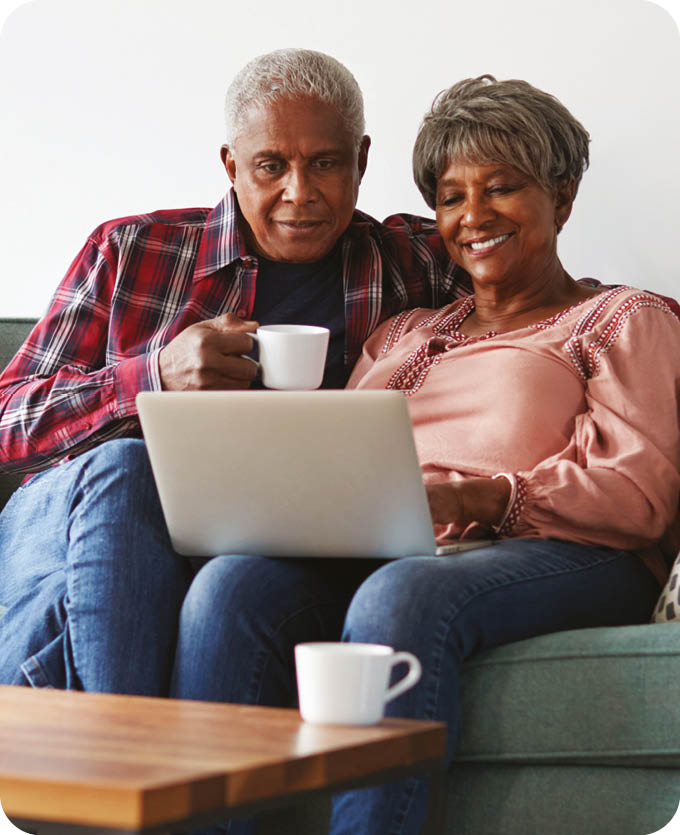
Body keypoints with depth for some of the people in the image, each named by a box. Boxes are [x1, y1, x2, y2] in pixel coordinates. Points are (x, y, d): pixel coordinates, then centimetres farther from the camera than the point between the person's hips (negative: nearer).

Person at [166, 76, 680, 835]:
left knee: (401, 595, -38)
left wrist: (471, 500, -16)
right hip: (378, 557, 4)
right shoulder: (401, 335, 32)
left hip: (561, 560, -4)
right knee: (231, 584, -28)